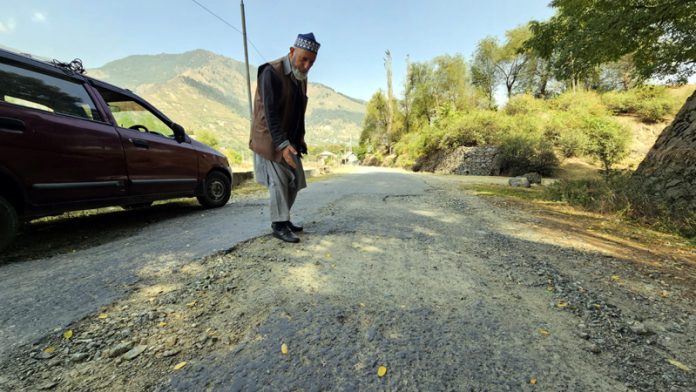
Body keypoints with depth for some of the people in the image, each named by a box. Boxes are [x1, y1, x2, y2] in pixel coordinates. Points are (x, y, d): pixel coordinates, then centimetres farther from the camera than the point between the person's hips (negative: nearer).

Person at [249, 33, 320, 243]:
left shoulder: (301, 76, 9)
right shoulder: (271, 72, -16)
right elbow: (271, 112, -24)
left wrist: (300, 137, 10)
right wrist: (282, 144, -31)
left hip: (290, 139, 8)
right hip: (270, 139, -8)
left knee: (295, 180, 7)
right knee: (278, 182, -7)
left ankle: (284, 219, 21)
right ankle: (279, 225, 7)